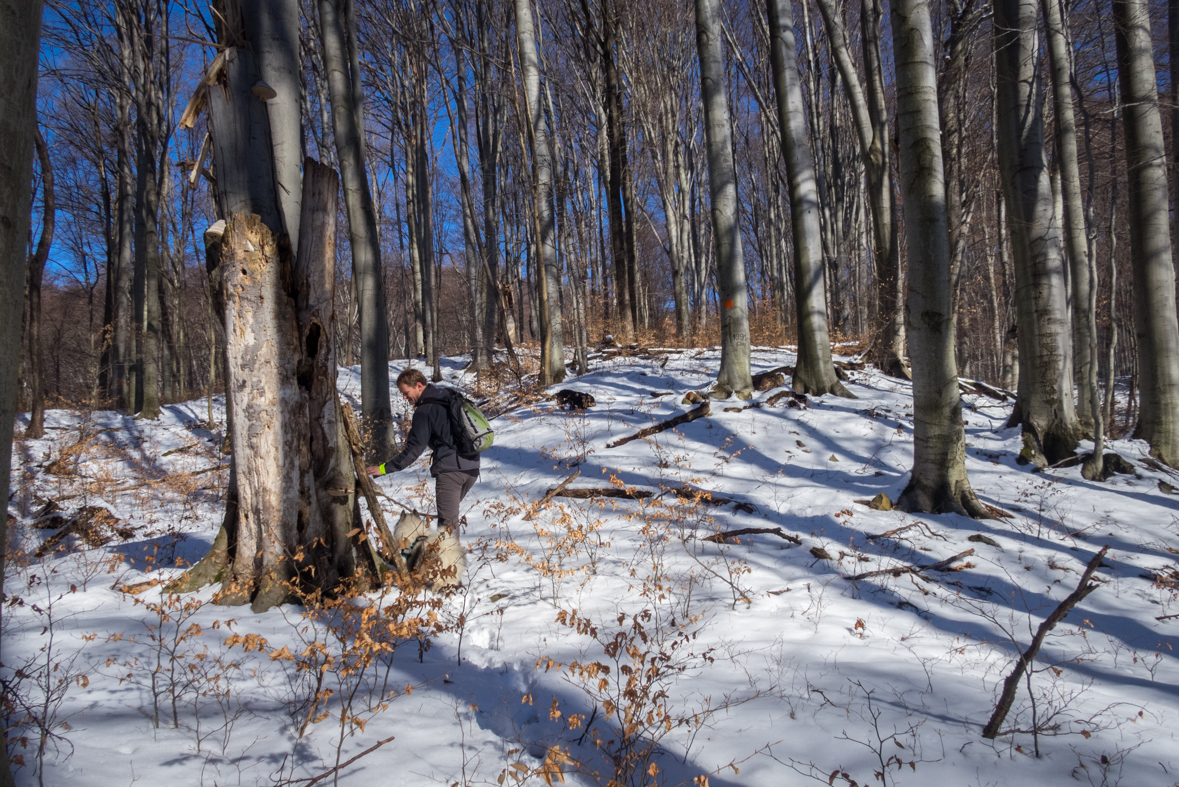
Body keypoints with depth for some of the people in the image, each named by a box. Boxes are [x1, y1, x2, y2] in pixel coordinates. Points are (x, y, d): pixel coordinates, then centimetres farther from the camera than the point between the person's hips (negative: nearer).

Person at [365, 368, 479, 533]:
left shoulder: (424, 411, -9)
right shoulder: (450, 396, 15)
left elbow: (414, 449, -13)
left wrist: (385, 468, -9)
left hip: (449, 469, -8)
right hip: (472, 468, 8)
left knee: (447, 522, -7)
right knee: (451, 512, 21)